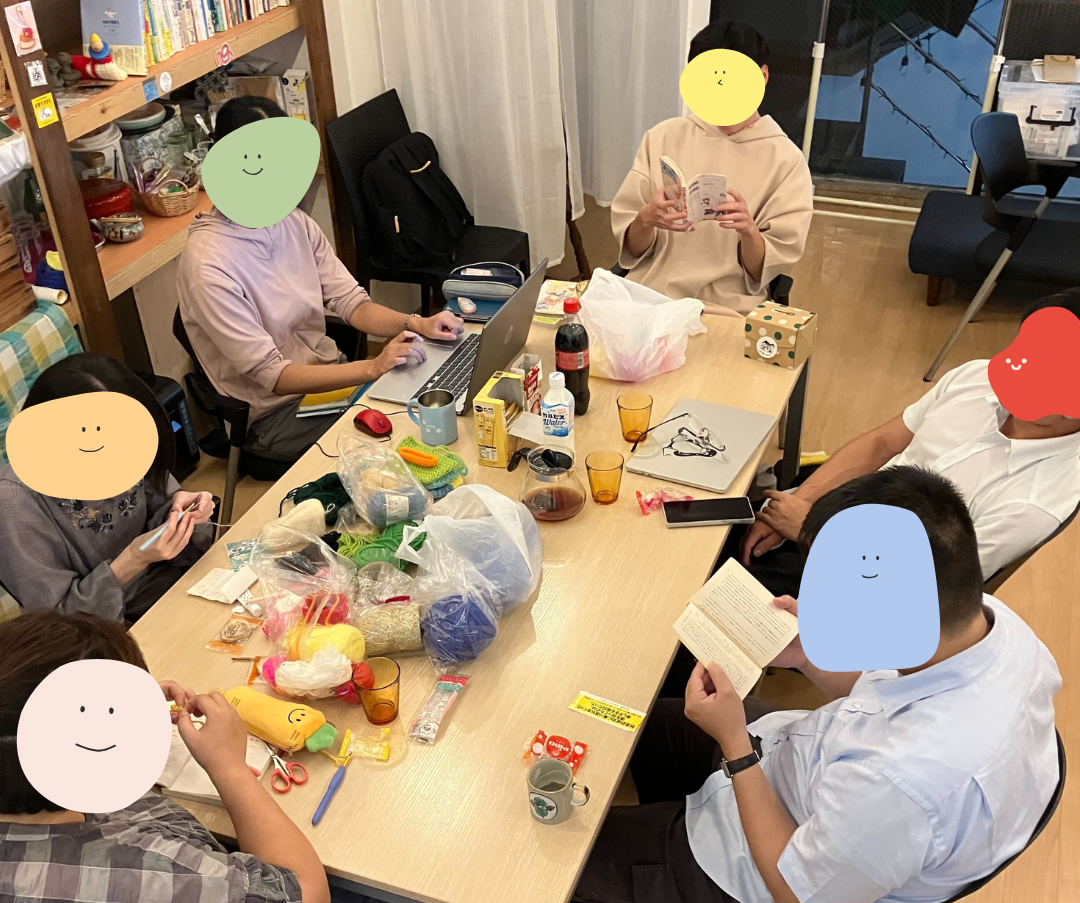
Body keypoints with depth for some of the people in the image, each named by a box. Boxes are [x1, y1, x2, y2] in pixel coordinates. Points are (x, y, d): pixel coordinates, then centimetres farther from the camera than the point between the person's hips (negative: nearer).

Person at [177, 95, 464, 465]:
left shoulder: (295, 223, -2)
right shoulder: (208, 265, -24)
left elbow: (353, 304, -1)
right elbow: (270, 375, -23)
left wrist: (415, 324, -21)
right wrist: (373, 368, -30)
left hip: (331, 374, 7)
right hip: (275, 411, -6)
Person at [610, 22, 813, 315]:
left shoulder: (786, 161, 0)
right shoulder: (663, 137, 5)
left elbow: (765, 271, 0)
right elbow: (631, 247, 5)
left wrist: (748, 230, -19)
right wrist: (647, 219, -16)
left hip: (727, 309, -1)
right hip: (647, 295, 2)